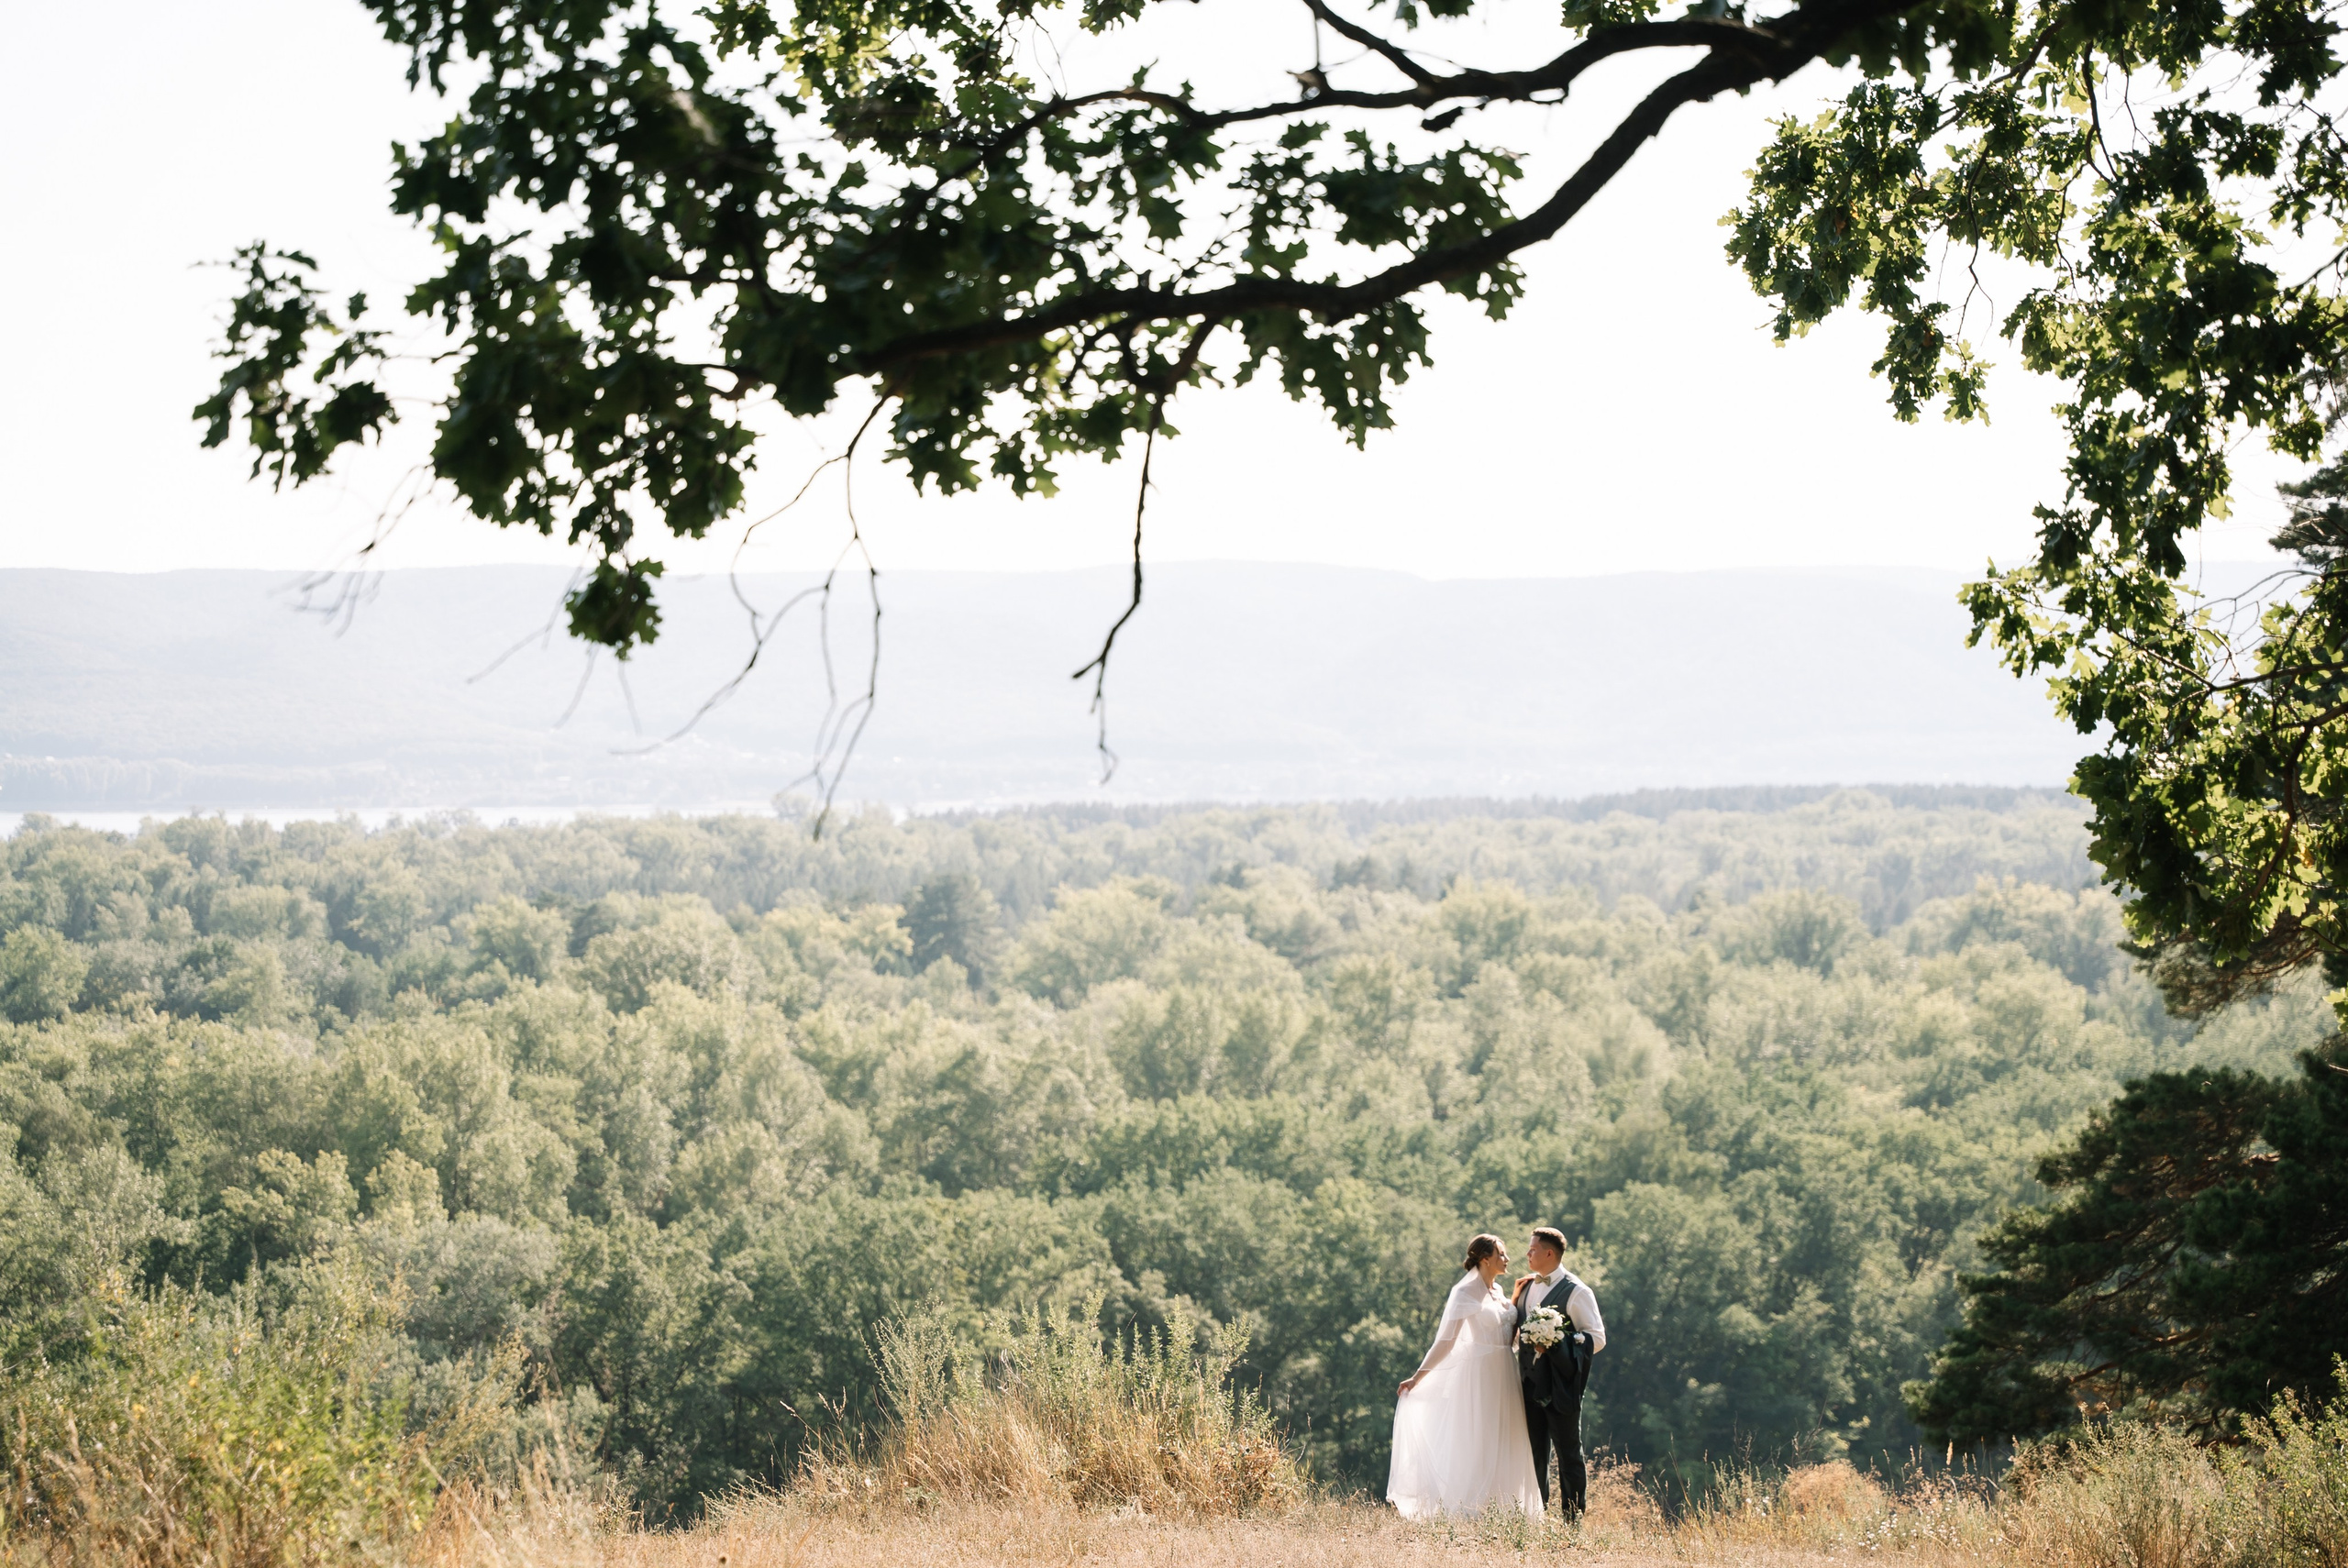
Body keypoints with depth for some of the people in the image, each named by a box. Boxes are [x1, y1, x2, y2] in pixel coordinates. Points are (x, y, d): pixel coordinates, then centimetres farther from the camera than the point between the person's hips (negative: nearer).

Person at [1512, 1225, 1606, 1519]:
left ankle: (1573, 1520, 4)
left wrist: (1556, 1343, -21)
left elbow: (1597, 1338, -12)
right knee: (1534, 1455, 11)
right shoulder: (1528, 1287, 14)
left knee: (1569, 1456, 0)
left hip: (1560, 1386, -7)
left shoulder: (1575, 1292, -9)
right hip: (1530, 1384, 7)